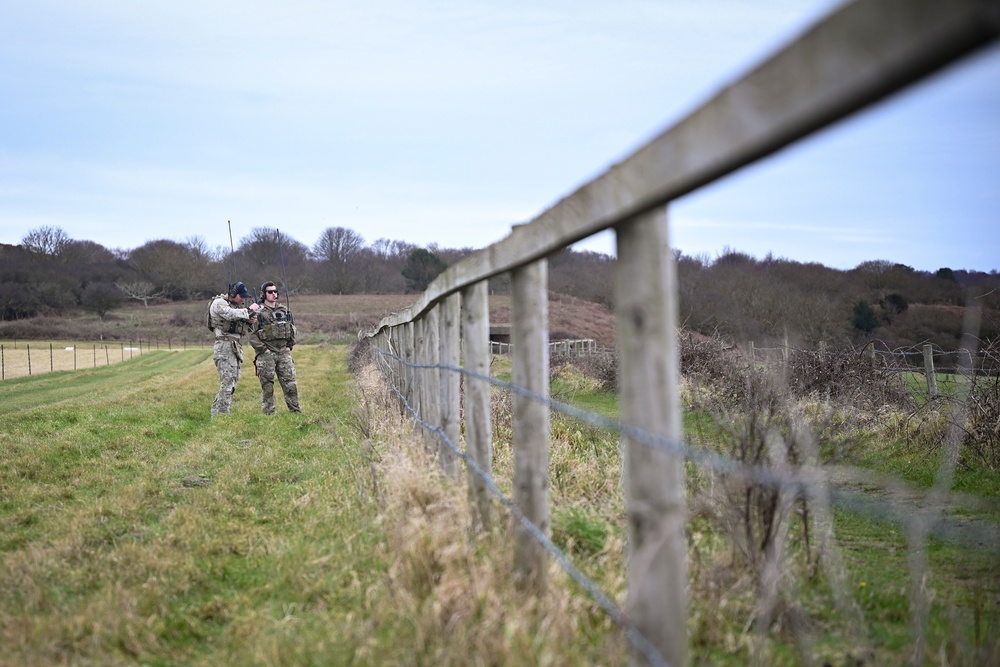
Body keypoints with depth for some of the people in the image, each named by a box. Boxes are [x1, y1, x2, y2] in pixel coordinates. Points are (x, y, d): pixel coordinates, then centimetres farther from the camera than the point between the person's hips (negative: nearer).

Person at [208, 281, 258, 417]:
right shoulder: (219, 303, -5)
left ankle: (216, 412, 14)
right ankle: (222, 414, -15)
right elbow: (231, 314, -26)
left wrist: (249, 322, 0)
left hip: (235, 348, 9)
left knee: (233, 381, 9)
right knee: (227, 382, -14)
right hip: (225, 346, -9)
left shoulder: (234, 306, 21)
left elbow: (243, 330, 21)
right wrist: (248, 312, -15)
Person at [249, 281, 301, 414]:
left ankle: (296, 411, 8)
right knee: (267, 386, 0)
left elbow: (292, 329, 20)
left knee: (290, 383, 2)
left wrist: (290, 346, 9)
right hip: (266, 355, -4)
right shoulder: (259, 313, -4)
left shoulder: (284, 311, 12)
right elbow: (252, 336, -8)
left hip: (284, 353, 4)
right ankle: (269, 413, 6)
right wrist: (263, 349, -12)